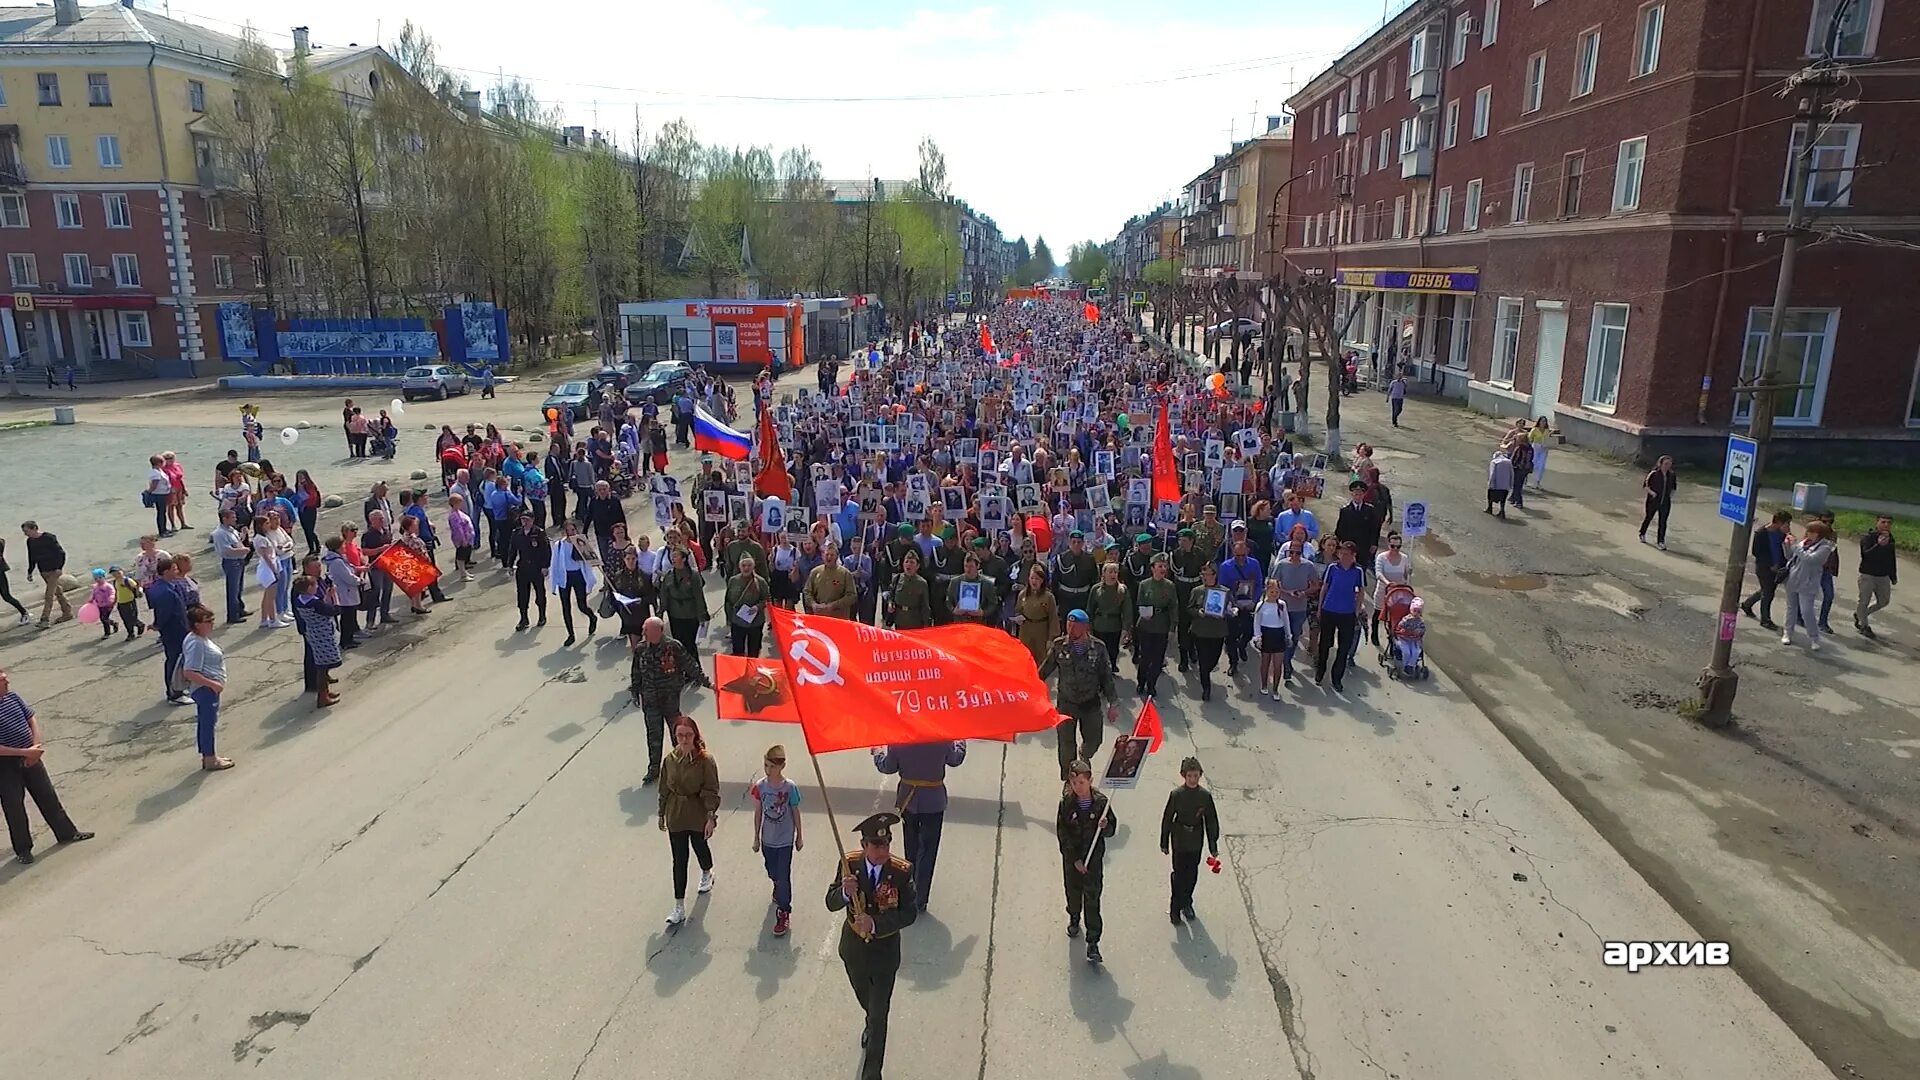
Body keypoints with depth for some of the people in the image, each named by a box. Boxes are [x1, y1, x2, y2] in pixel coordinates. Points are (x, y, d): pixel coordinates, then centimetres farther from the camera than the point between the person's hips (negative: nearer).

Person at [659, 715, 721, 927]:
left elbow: (711, 791, -14)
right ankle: (679, 907, 11)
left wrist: (711, 817, -18)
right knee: (679, 860, 4)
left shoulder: (705, 760, -17)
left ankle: (707, 874, 55)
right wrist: (661, 814, 10)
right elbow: (664, 789, 5)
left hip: (698, 816, -2)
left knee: (700, 848, 21)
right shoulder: (670, 760, -6)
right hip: (676, 816, 2)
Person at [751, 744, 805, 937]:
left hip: (785, 841, -3)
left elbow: (795, 813, -6)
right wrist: (756, 838, 5)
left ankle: (783, 913, 13)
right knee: (772, 873, 23)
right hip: (767, 840, 3)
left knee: (784, 877, 0)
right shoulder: (760, 786, -12)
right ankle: (779, 891, 54)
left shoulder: (790, 787, -18)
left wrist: (799, 836, 2)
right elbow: (758, 813, -1)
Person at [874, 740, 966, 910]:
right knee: (927, 850, 7)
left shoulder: (899, 741, -17)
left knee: (911, 847, 22)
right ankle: (920, 899, 8)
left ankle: (912, 891, 40)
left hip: (908, 800, 2)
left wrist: (878, 752, 17)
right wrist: (961, 741, 22)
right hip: (933, 802, -2)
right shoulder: (942, 740, -18)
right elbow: (955, 760, 2)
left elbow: (887, 767, -3)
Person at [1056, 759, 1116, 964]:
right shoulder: (1066, 803, -11)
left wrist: (1105, 826, -25)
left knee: (1092, 899, -4)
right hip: (1071, 857, 1)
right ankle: (1074, 918, 51)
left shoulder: (1101, 802, -11)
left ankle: (1093, 943, 3)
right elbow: (1062, 833, -10)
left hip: (1093, 857, -1)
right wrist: (1075, 859, -14)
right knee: (1073, 891, 20)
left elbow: (1111, 831, -1)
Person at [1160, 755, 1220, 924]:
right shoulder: (1176, 794, -12)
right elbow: (1167, 819, -4)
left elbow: (1211, 822, 0)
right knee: (1179, 873, 0)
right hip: (1179, 841, -2)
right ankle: (1175, 908, 14)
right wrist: (1164, 843, 1)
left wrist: (1213, 846, 3)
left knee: (1192, 874, 14)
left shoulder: (1206, 796, -8)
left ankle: (1186, 902, 35)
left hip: (1196, 842, 2)